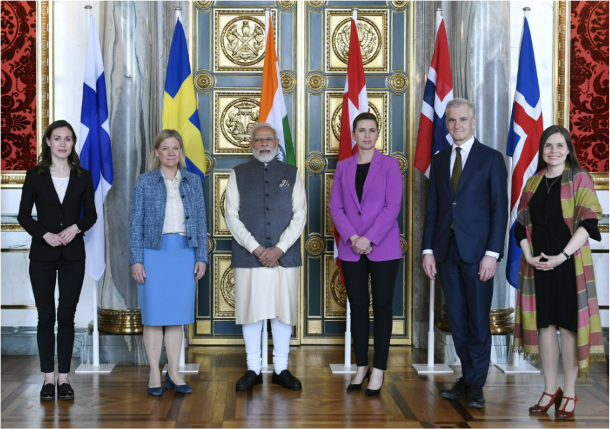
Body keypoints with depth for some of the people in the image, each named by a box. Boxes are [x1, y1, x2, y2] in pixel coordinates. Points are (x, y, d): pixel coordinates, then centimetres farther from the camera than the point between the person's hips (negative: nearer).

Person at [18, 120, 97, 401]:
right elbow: (23, 215, 1)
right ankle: (48, 378, 11)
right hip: (43, 254, -1)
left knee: (66, 316, 3)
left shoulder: (83, 177, 5)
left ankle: (64, 378, 10)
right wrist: (45, 234, -14)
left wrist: (76, 227, -13)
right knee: (46, 316, 3)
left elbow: (91, 214, 7)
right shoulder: (35, 176, 2)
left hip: (73, 254, 1)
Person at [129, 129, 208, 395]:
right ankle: (154, 375, 10)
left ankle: (173, 373, 15)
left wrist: (201, 257, 3)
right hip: (154, 254, -2)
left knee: (178, 316, 6)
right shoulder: (145, 182, 2)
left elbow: (201, 221, 9)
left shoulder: (193, 181, 9)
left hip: (184, 254, 2)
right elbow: (136, 223, 0)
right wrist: (136, 260, -6)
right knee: (154, 316, 1)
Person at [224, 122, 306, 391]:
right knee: (251, 312, 3)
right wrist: (256, 248, -10)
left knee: (283, 312, 4)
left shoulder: (292, 174, 9)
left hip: (284, 256, 1)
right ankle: (253, 370, 13)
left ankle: (281, 369, 14)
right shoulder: (238, 174, 7)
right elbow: (231, 216, 0)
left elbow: (299, 215, 1)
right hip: (248, 256, 0)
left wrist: (279, 249, -10)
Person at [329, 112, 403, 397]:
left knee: (382, 307, 1)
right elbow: (335, 206, 5)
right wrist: (352, 238, -10)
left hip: (383, 248, -3)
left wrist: (369, 239, -14)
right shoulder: (343, 167, 10)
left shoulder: (389, 165, 1)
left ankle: (378, 371, 7)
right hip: (351, 249, 3)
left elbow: (393, 206, -7)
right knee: (357, 307, 7)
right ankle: (361, 367, 17)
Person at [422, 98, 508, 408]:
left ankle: (475, 385, 9)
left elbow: (500, 209, -5)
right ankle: (469, 378, 20)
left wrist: (492, 254, -13)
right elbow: (432, 209, 13)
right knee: (457, 320, 9)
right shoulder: (439, 161, 13)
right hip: (447, 252, 4)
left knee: (478, 320, 0)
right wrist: (428, 250, 4)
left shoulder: (491, 159, 0)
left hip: (477, 253, -4)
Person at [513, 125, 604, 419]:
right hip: (539, 263, 4)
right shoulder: (533, 183, 12)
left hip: (569, 262, -4)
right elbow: (521, 224, 11)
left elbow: (588, 221, -9)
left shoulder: (579, 179, -1)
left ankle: (569, 394, 9)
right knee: (544, 324, 6)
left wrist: (562, 256, -17)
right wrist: (529, 256, -5)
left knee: (568, 324, -1)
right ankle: (550, 390, 16)